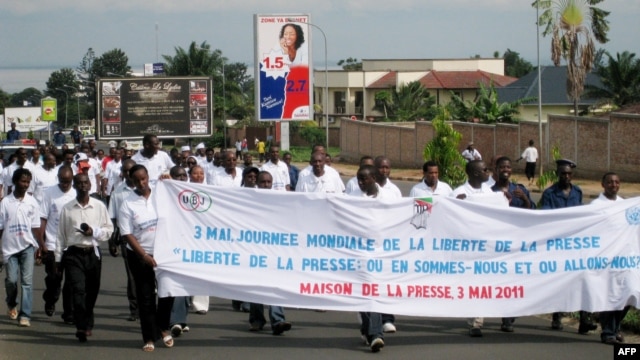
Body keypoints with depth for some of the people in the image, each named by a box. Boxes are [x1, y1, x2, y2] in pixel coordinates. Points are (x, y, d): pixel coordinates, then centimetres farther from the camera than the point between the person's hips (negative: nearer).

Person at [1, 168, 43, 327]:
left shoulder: (31, 202, 3)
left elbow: (35, 226, 7)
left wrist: (42, 245, 4)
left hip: (27, 246, 1)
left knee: (27, 280, -6)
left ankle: (25, 315, -5)